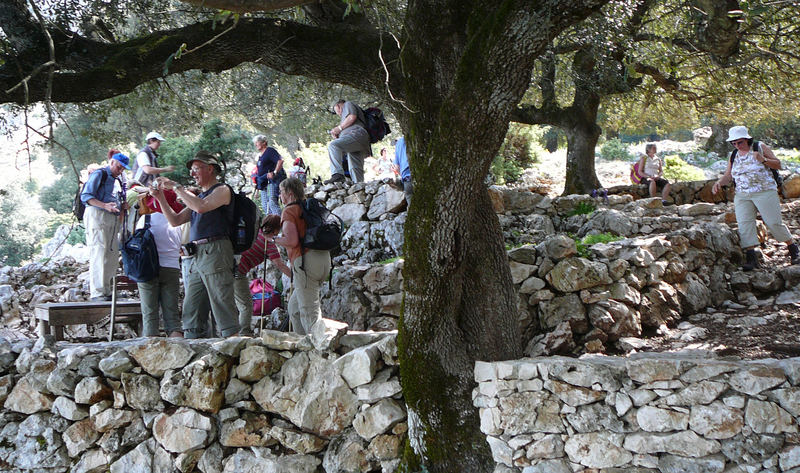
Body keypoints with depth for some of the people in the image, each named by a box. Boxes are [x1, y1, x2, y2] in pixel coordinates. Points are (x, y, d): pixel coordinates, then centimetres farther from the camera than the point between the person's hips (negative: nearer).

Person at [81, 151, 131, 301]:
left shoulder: (117, 180, 26)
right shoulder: (99, 174, 0)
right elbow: (85, 196, -9)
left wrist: (122, 206, 9)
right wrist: (105, 205, -21)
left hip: (113, 219, 8)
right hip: (97, 216, -8)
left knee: (113, 256, 4)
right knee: (99, 253, -12)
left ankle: (106, 290, 10)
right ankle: (97, 293, -13)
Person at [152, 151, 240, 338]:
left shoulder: (222, 190, 1)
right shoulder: (199, 196, 27)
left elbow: (201, 207, -17)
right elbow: (175, 221, 23)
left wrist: (176, 186, -10)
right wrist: (161, 198, 12)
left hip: (215, 251, -9)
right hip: (196, 256, 9)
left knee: (222, 303, -13)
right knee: (191, 307, 4)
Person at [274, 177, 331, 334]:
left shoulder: (289, 211, -3)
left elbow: (292, 240, -16)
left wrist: (275, 239, 1)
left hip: (306, 260, -9)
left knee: (309, 312, -9)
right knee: (294, 307, 17)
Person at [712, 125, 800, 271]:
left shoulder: (760, 148, 1)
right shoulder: (734, 155, 12)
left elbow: (778, 164, 1)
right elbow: (728, 175, 15)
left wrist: (763, 160, -17)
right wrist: (719, 183, -5)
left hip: (764, 192, -4)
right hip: (742, 196, 4)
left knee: (774, 223, -4)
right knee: (744, 224, -13)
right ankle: (751, 257, -14)